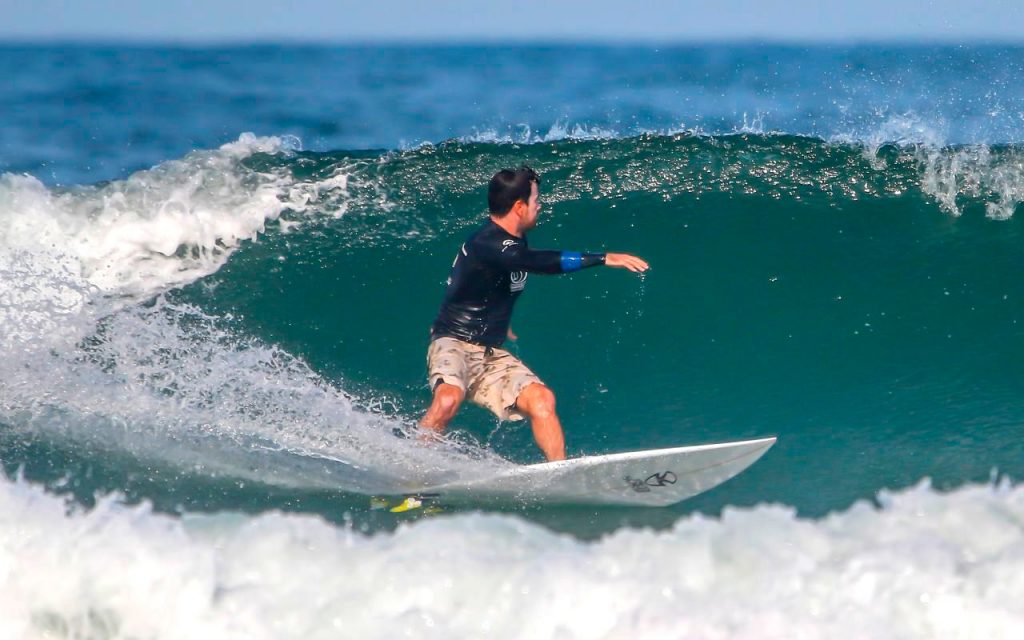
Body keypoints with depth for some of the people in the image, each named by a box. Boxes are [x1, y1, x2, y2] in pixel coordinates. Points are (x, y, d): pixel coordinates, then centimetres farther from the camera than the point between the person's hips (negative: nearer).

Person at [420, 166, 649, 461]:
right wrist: (603, 258, -37)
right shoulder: (487, 244, -21)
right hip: (454, 345, -8)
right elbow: (542, 262, -36)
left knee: (541, 399, -14)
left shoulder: (514, 242, 11)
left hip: (491, 355, 8)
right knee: (449, 399, -35)